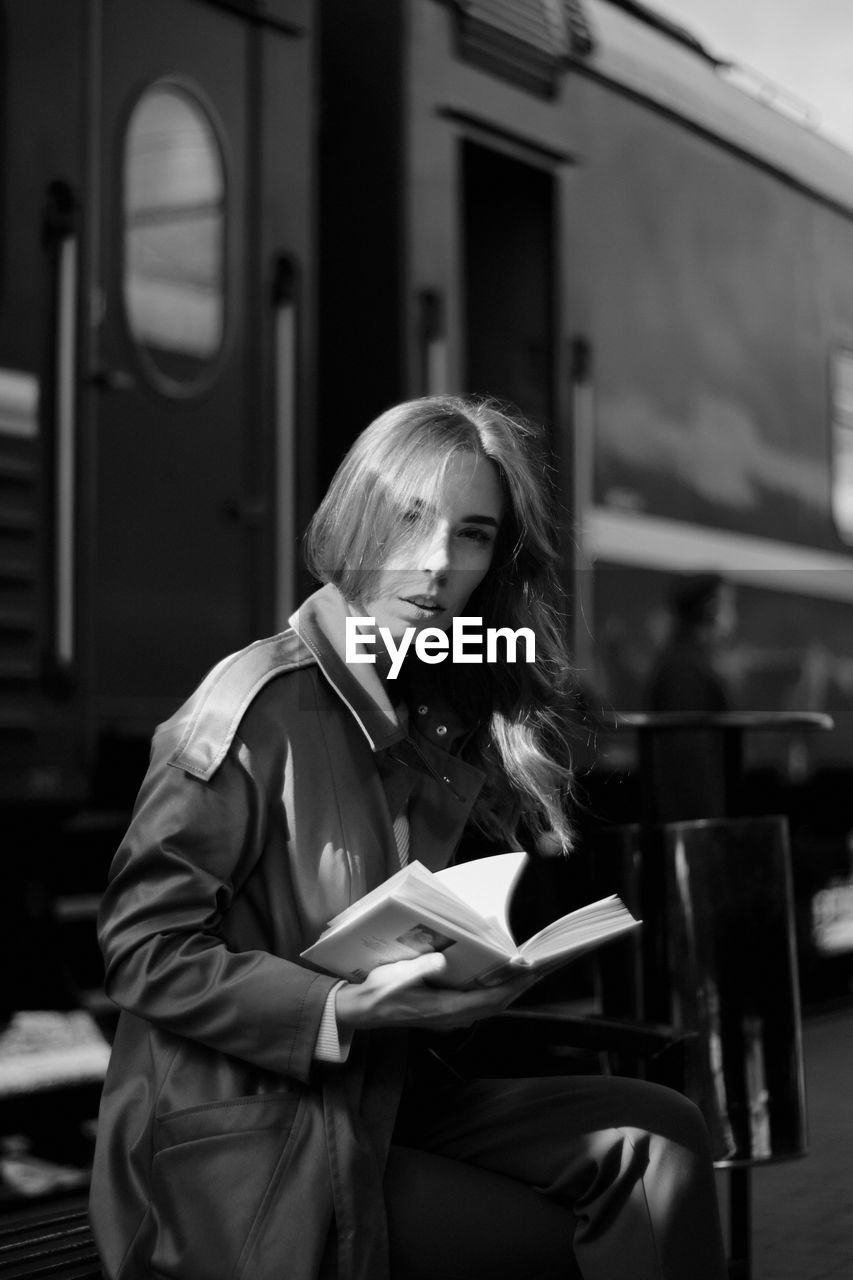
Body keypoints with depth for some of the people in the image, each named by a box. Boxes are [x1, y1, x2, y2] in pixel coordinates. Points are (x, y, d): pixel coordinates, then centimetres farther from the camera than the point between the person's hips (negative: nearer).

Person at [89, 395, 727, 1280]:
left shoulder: (437, 723, 6)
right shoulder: (256, 706, -17)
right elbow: (143, 945, -17)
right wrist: (345, 1011, -26)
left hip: (385, 1094, 7)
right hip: (242, 1128, -7)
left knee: (655, 1137, 0)